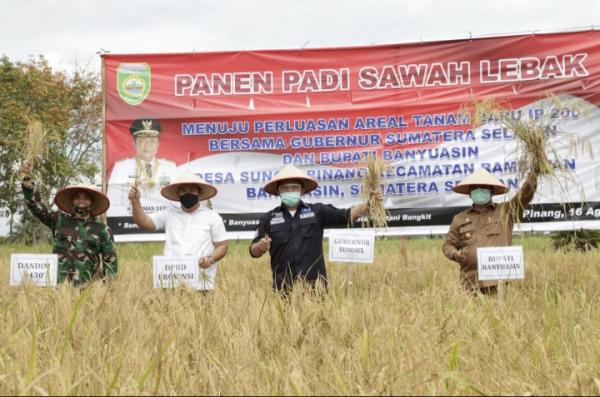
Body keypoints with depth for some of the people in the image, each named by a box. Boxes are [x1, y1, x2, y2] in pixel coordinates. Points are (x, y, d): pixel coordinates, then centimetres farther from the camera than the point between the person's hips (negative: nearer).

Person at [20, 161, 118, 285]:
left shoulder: (102, 230, 11)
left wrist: (103, 282, -4)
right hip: (57, 284, 1)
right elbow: (35, 204, 7)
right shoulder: (59, 220, 13)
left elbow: (111, 261, 11)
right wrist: (27, 179, -5)